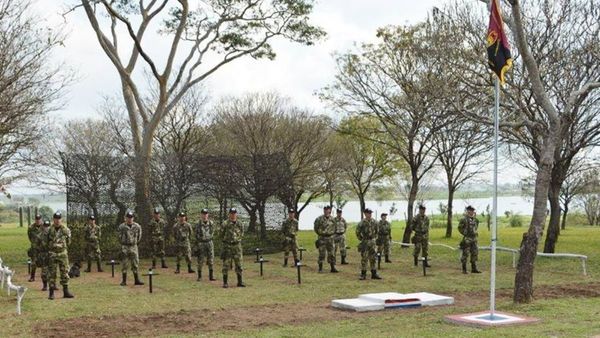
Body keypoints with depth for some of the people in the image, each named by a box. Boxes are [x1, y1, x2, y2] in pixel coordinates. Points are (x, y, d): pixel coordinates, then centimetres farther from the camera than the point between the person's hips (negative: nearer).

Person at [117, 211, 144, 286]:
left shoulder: (137, 226, 1)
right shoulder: (121, 227, -6)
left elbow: (139, 235, 14)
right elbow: (119, 237, 4)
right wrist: (123, 243, 8)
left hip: (134, 247, 2)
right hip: (125, 247, -2)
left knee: (135, 264, 2)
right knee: (124, 264, 1)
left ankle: (137, 280, 6)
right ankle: (124, 281, 7)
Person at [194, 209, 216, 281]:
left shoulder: (211, 223, 0)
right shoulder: (198, 224, -7)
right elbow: (195, 233, 6)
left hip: (209, 243, 2)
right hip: (201, 244, -2)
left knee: (210, 260, 1)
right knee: (200, 261, 1)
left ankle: (211, 276, 6)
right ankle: (199, 276, 9)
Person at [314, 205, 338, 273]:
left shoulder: (332, 219, 5)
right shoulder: (319, 219, -10)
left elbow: (334, 227, 19)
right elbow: (316, 228, -1)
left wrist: (332, 233, 9)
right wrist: (320, 233, 1)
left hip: (330, 238, 4)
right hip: (322, 238, -4)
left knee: (331, 253, 5)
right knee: (321, 253, -2)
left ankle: (333, 268, 9)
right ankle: (320, 268, 6)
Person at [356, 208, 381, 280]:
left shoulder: (374, 222, 3)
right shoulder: (362, 223, -11)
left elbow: (377, 231, 18)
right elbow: (357, 232, -2)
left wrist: (374, 238, 12)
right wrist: (361, 239, -1)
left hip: (372, 242, 4)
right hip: (365, 242, -4)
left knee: (373, 258, 7)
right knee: (364, 259, -1)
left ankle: (374, 274, 11)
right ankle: (363, 274, 4)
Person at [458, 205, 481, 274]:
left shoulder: (475, 220, 11)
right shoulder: (464, 219, -10)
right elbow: (460, 228, -9)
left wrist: (475, 233, 15)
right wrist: (465, 233, -11)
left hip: (474, 238, 7)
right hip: (467, 239, -7)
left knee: (475, 253, 6)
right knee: (465, 254, -3)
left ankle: (474, 269, 13)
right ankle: (464, 269, 3)